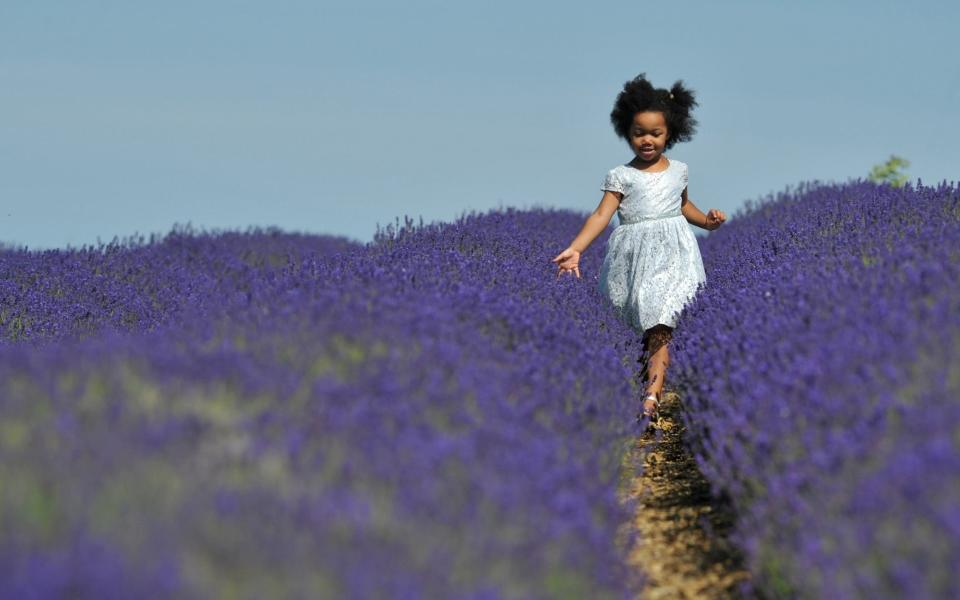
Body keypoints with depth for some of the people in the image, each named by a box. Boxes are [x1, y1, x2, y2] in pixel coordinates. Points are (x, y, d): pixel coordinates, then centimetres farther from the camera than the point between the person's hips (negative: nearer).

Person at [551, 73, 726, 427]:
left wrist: (706, 221, 9)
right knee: (646, 321, 4)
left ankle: (652, 395, -21)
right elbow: (601, 215, -10)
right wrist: (575, 248, -24)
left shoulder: (677, 171, 10)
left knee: (661, 322, -11)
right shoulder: (621, 176, 0)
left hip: (672, 252, 0)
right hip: (635, 255, 0)